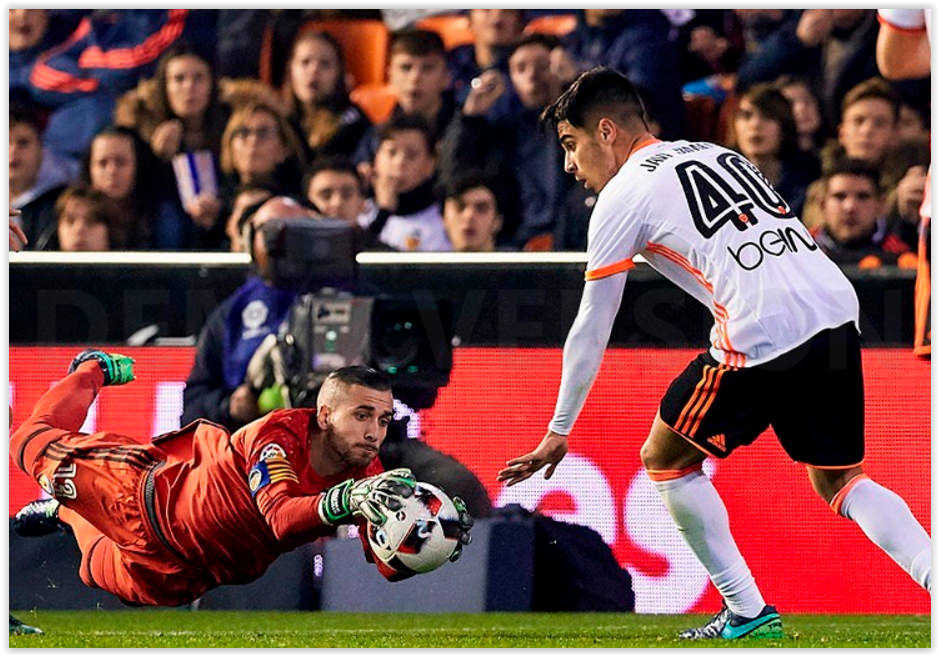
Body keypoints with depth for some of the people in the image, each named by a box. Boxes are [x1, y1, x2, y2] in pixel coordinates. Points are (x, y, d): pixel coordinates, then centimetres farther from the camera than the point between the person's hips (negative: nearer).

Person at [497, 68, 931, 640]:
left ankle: (749, 614, 12)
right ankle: (934, 572, -3)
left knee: (665, 458, 14)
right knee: (840, 482, 21)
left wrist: (559, 432, 18)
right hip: (839, 313, 7)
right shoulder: (716, 153, 27)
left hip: (763, 334, -7)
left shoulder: (622, 197, 6)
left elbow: (591, 331, 10)